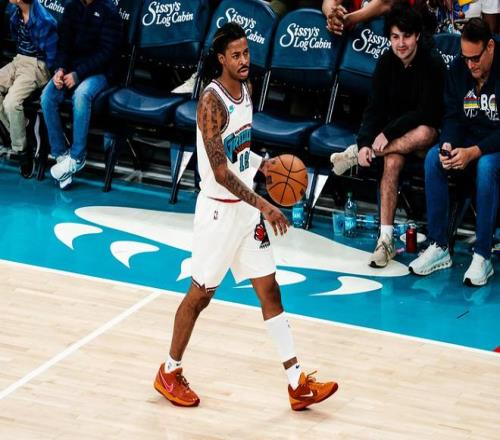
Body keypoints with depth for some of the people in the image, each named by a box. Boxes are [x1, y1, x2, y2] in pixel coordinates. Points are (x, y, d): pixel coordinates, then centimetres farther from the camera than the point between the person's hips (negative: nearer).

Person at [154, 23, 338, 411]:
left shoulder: (246, 89, 5)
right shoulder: (212, 101, -21)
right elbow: (221, 171, -26)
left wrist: (262, 164, 4)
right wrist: (264, 206, -29)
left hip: (247, 206, 8)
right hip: (219, 209, -8)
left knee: (270, 290, 7)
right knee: (201, 294, 6)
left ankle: (298, 385, 10)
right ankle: (170, 373, 25)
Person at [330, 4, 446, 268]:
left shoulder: (432, 64, -17)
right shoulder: (387, 63, -3)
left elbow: (428, 113, -21)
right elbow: (375, 107, -4)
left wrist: (388, 133, -24)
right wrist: (366, 141, -21)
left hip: (425, 131, -3)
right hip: (395, 132, 3)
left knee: (424, 134, -40)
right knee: (392, 161, -31)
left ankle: (354, 155, -24)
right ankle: (385, 240, -31)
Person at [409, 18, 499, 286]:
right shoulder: (458, 69, 0)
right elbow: (453, 116, 3)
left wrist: (474, 152, -29)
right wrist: (449, 144, -18)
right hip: (467, 144, 5)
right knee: (433, 158, -23)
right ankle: (438, 247, -18)